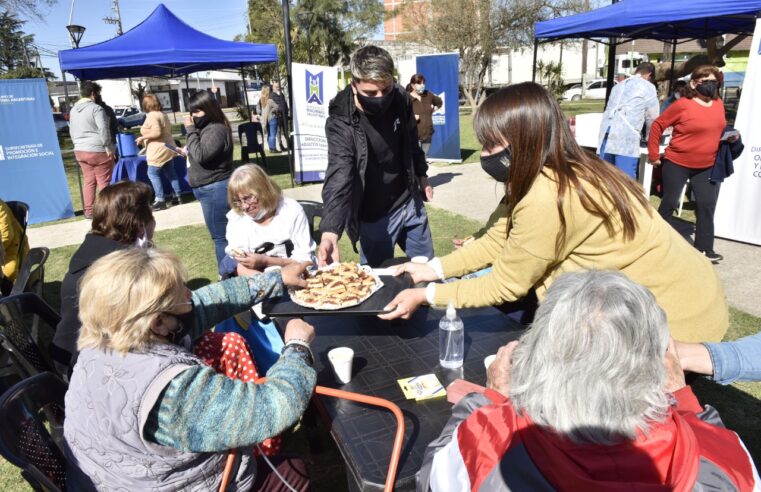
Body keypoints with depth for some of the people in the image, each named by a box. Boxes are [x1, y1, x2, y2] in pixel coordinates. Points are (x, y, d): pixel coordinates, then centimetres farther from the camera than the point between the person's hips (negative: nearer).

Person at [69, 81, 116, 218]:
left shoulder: (73, 110, 14)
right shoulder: (96, 108, -11)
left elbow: (72, 130, 20)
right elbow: (103, 129, -19)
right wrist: (108, 147, -15)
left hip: (80, 151, 8)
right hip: (98, 151, -8)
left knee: (89, 180, 12)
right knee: (103, 182, -1)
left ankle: (89, 211, 14)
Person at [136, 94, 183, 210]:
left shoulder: (151, 116, -14)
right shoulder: (163, 114, 14)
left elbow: (157, 133, -25)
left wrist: (143, 137, -13)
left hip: (159, 151, -9)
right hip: (168, 148, 9)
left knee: (152, 174, -3)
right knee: (171, 173, 14)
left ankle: (160, 200, -6)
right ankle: (177, 196, 18)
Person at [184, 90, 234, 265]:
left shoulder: (216, 130, -17)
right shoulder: (206, 128, 15)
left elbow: (200, 156, -24)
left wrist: (190, 130, -19)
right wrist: (187, 152, 11)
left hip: (215, 190, -11)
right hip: (210, 189, 11)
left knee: (220, 237, -5)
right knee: (222, 235, 15)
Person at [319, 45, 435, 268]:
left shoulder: (401, 99, -11)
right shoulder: (340, 122, -26)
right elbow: (339, 176, -37)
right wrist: (329, 232, -50)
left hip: (411, 203, 5)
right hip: (375, 217, -4)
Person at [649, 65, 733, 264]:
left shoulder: (719, 103, 4)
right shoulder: (682, 105, -15)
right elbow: (658, 125, -9)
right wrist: (653, 154, -8)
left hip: (707, 166, 6)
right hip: (677, 164, -5)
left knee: (707, 206, 4)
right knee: (669, 204, 4)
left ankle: (704, 248, 13)